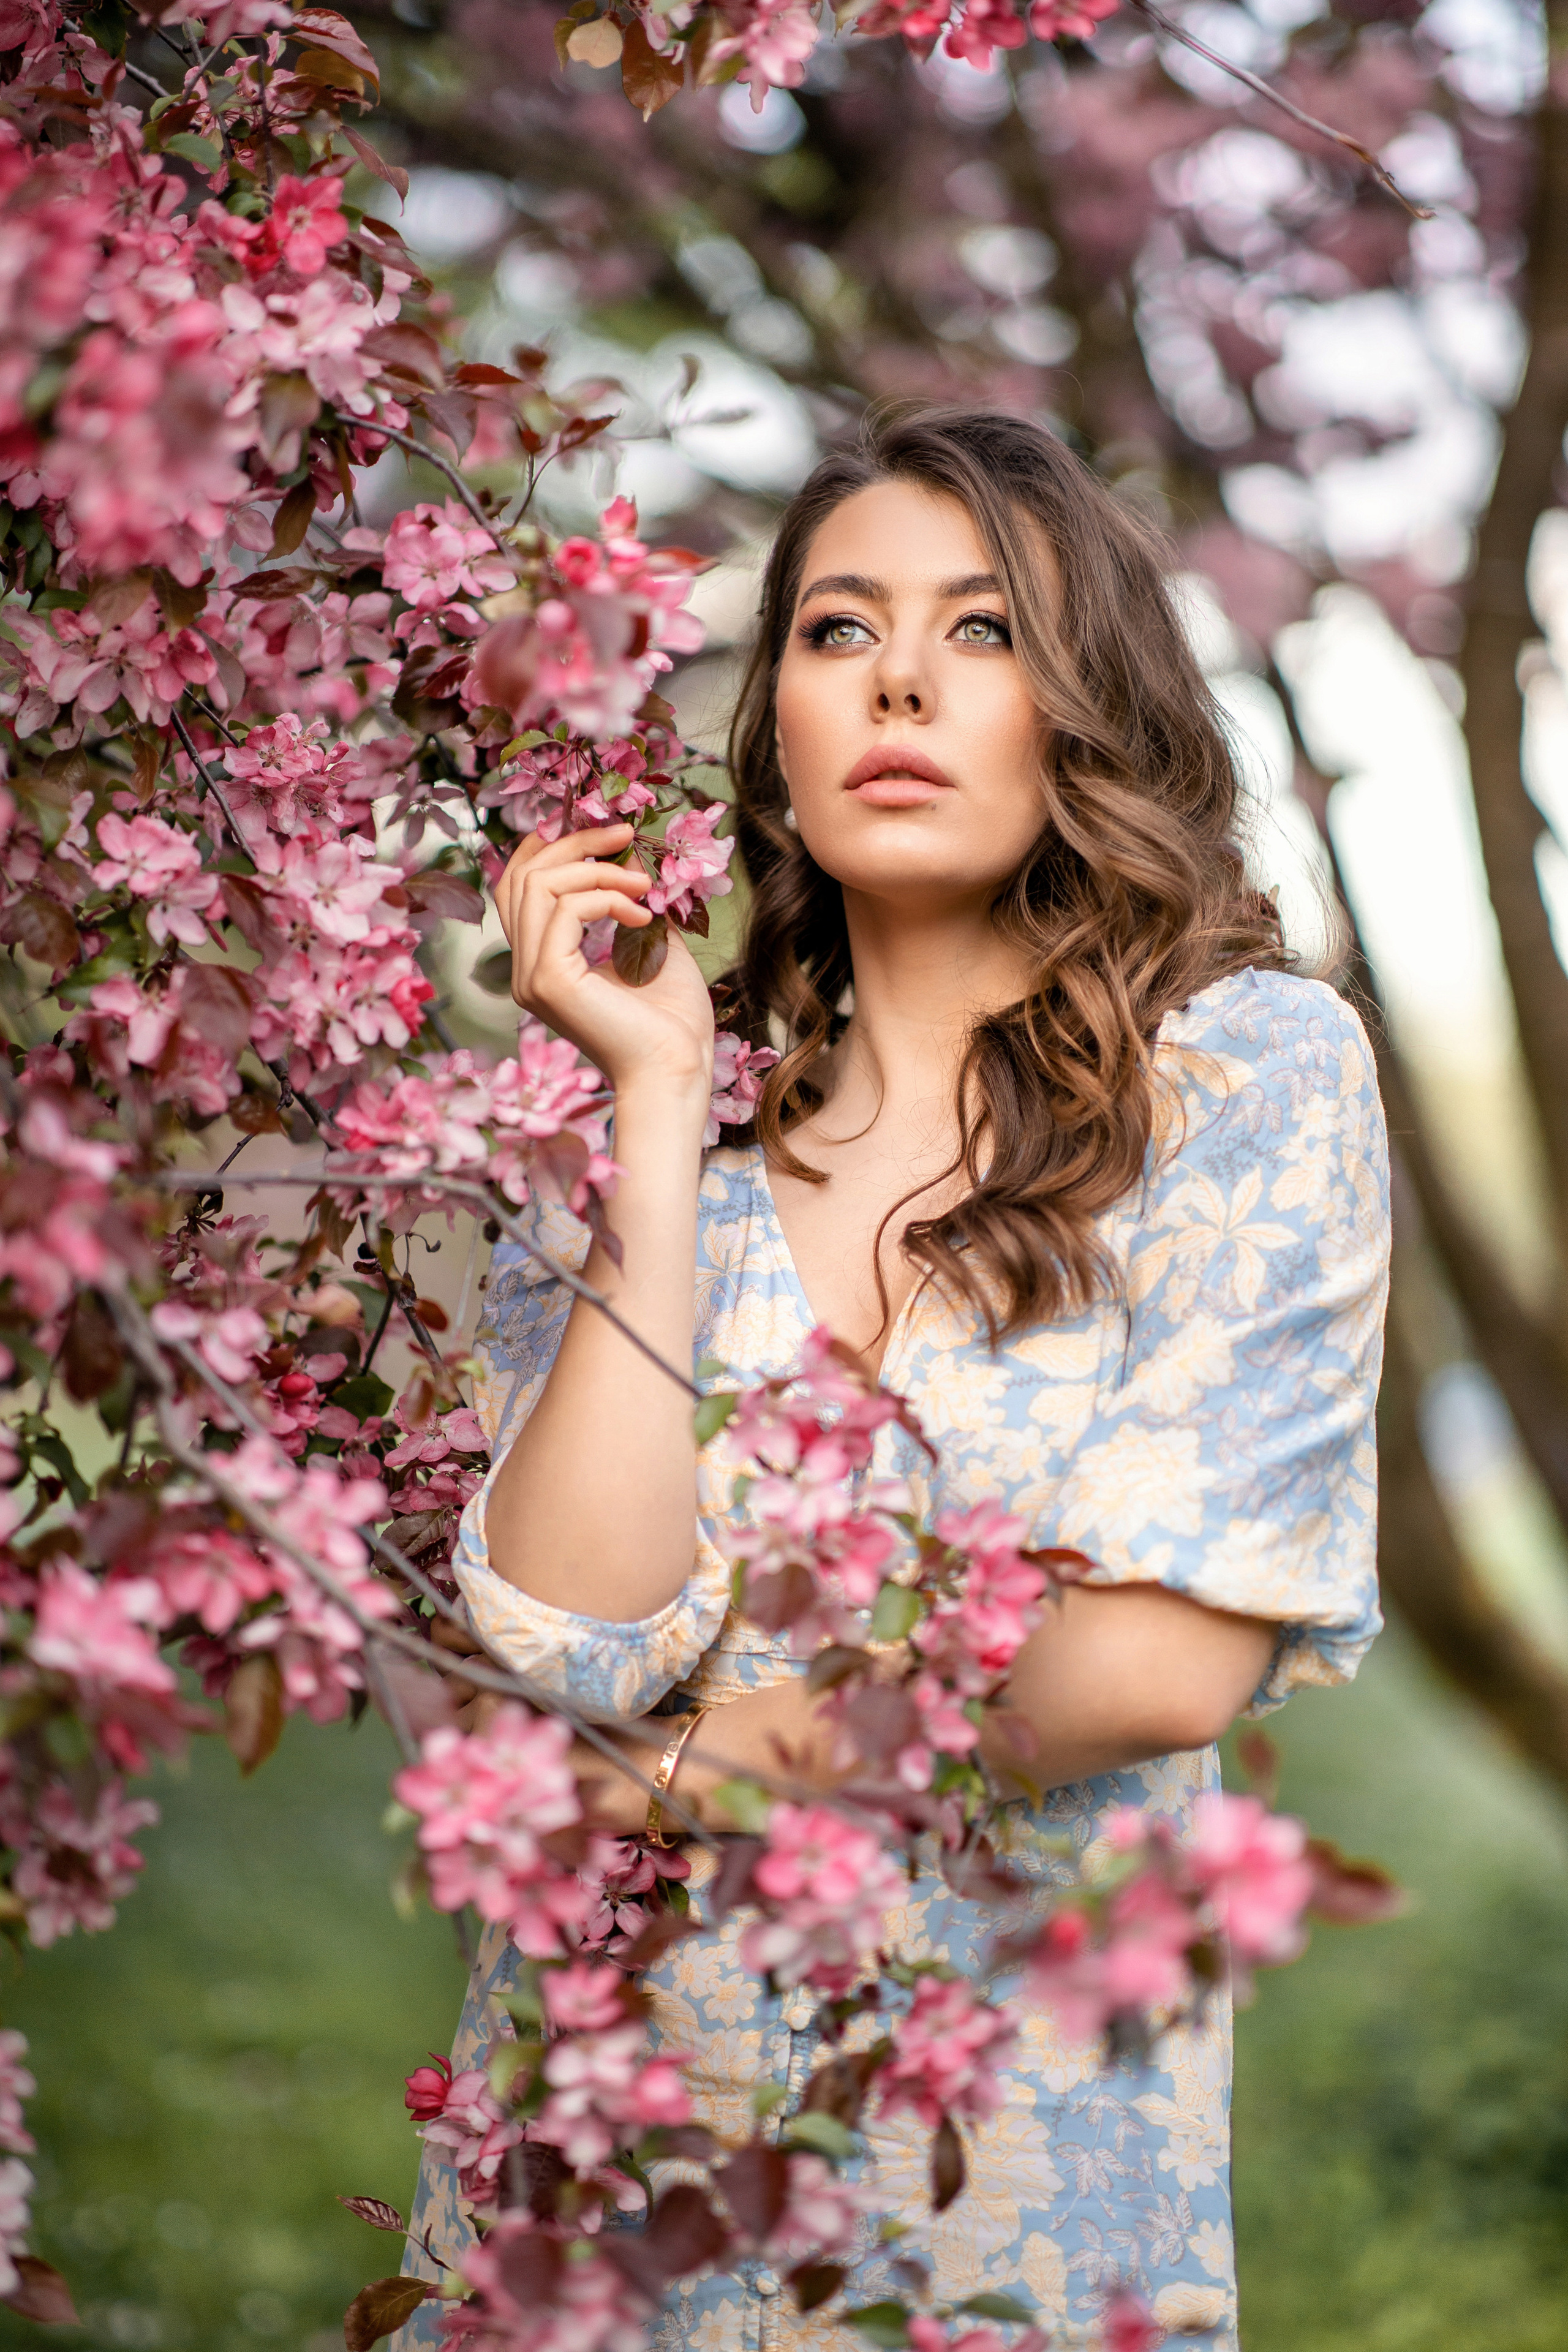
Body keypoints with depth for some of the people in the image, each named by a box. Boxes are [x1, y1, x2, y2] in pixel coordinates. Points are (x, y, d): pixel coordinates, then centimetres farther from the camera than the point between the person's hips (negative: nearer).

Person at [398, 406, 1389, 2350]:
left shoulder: (1251, 1071, -7)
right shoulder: (647, 1110, 0)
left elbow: (1169, 1662, -14)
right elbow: (576, 1633, -14)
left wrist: (733, 1748, -5)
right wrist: (663, 1102, -13)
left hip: (1028, 2125, -2)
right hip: (630, 2033, 2)